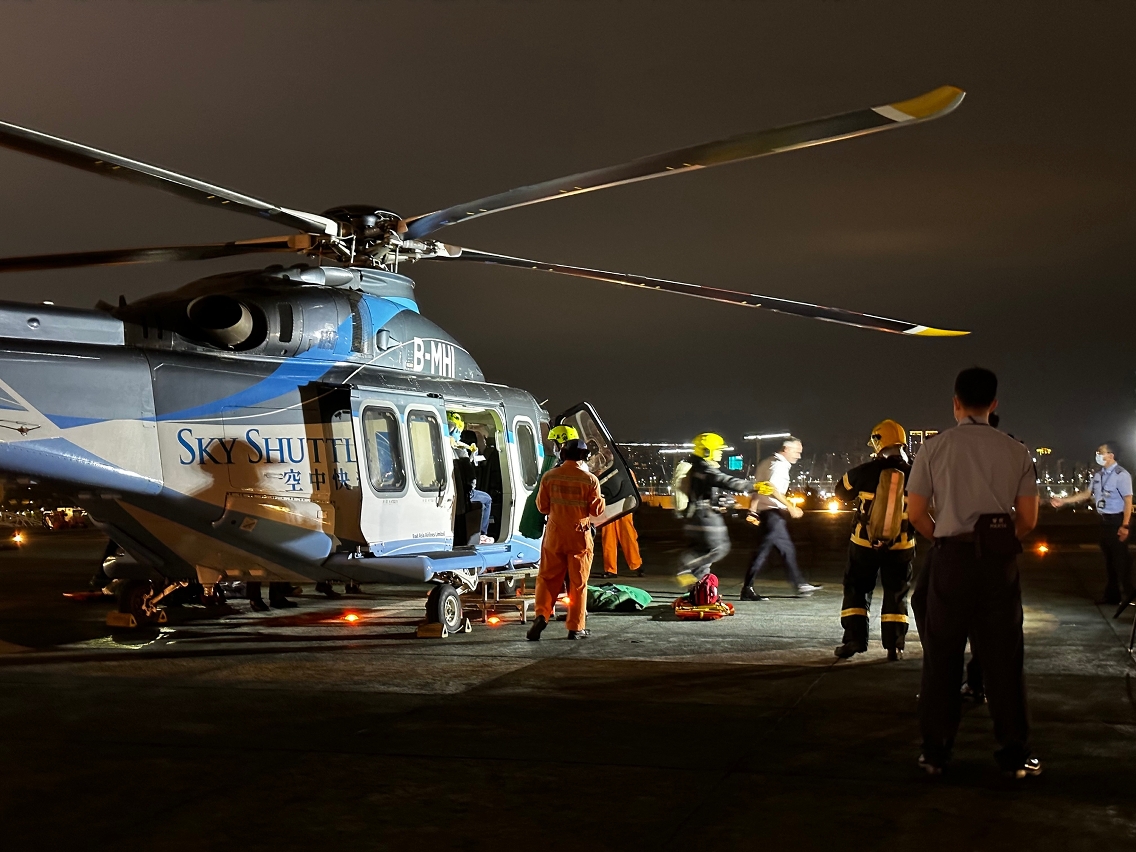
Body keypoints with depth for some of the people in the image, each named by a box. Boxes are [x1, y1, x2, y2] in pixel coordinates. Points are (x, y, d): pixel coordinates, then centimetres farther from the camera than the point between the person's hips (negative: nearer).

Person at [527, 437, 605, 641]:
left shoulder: (550, 477, -2)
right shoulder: (590, 480, -8)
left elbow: (542, 506, 5)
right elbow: (597, 510, -5)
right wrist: (599, 498, 13)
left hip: (554, 534, 1)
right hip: (579, 536, -1)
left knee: (548, 577, 10)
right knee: (578, 582, 6)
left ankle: (542, 614, -8)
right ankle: (576, 627, 8)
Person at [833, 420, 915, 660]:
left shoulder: (865, 472, -11)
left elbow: (842, 491, 7)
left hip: (865, 543, -1)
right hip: (901, 545, 1)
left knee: (856, 589, 13)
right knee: (895, 594, 12)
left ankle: (853, 639, 8)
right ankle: (894, 645, 10)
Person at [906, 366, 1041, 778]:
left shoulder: (935, 448, -1)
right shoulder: (1015, 451, 2)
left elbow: (916, 514, 0)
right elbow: (1028, 519, 2)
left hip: (952, 558, -1)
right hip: (1001, 560, 1)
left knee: (942, 655, 8)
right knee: (1003, 656, 8)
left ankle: (935, 752, 14)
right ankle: (1014, 755, 13)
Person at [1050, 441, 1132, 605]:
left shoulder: (1121, 475, -15)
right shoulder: (1098, 475, 9)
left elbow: (1128, 501, -16)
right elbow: (1086, 494, 17)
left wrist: (1124, 526, -21)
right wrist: (1063, 501, 13)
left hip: (1116, 520, -8)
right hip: (1104, 520, 8)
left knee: (1121, 559, -2)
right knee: (1109, 559, 15)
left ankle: (1127, 596, 7)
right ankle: (1112, 595, 24)